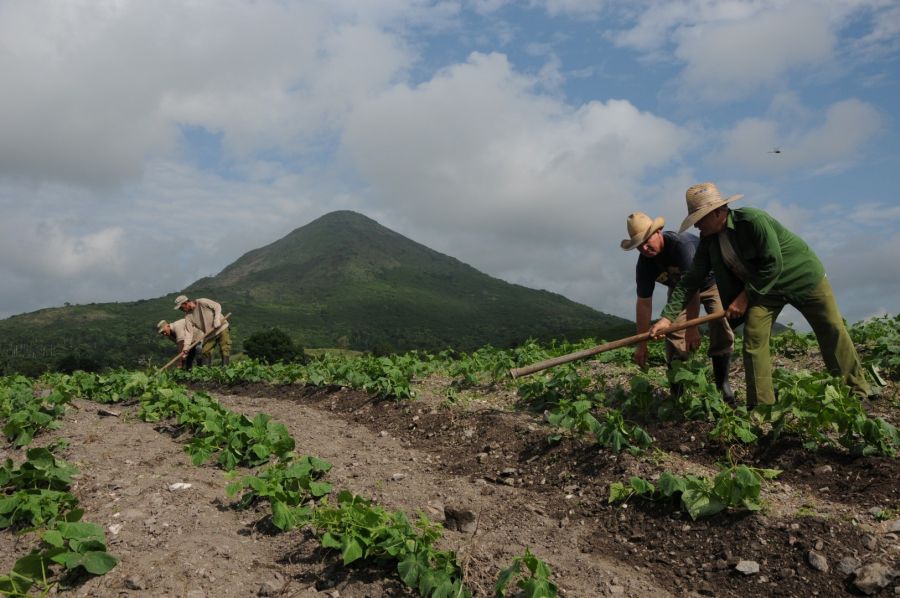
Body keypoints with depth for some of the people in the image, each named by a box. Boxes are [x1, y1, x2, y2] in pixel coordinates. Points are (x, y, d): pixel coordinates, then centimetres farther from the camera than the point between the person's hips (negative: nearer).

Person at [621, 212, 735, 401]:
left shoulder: (681, 244, -38)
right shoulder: (644, 264, -20)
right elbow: (644, 302, -15)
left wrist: (692, 329, -44)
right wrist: (642, 344, -15)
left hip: (711, 281, -4)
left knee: (722, 328, -19)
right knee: (674, 333, -13)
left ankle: (722, 384, -6)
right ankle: (676, 391, -7)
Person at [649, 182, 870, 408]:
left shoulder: (753, 220, -30)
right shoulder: (708, 239, -10)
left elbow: (773, 266, -28)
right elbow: (691, 279, -9)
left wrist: (745, 297, -24)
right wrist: (667, 317, -15)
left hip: (803, 277, -5)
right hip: (762, 288, 5)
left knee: (833, 333, 5)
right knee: (753, 340, -9)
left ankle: (858, 393, 22)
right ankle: (761, 406, -2)